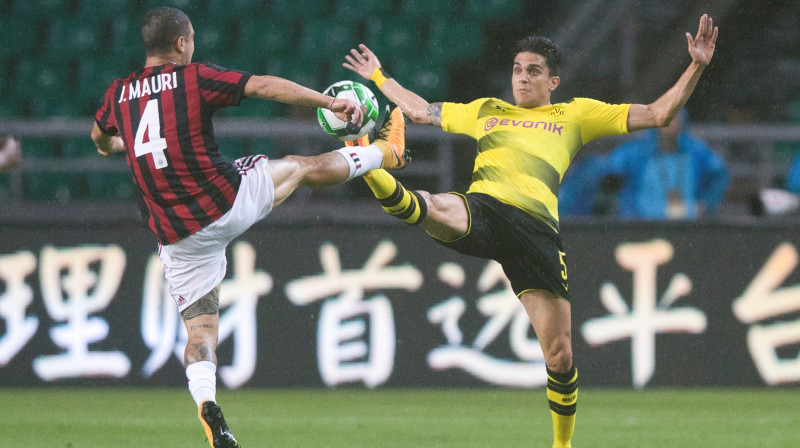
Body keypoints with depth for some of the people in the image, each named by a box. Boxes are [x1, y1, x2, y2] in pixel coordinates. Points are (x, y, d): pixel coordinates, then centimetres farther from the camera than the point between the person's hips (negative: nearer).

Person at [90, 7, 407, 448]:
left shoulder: (118, 94, 6)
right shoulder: (196, 78, -6)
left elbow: (99, 138, 27)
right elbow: (267, 87, -9)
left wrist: (114, 146, 52)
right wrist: (330, 102, -3)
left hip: (178, 237, 3)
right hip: (230, 203, -3)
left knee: (200, 332, 7)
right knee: (302, 166, 22)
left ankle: (205, 403, -19)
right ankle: (386, 152, 44)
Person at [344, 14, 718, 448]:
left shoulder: (575, 115, 26)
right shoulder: (485, 111, 32)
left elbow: (658, 114, 23)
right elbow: (421, 110, 46)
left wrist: (697, 66, 15)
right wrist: (379, 77, 54)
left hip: (536, 226, -1)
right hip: (481, 209, 1)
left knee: (559, 355, -5)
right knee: (436, 207, -39)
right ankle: (389, 191, -72)